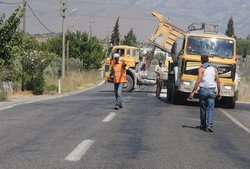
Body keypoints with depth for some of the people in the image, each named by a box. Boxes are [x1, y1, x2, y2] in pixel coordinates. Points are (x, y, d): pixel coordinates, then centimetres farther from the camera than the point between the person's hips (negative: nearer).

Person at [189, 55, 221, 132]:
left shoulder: (201, 68, -5)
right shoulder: (214, 68, 7)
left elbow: (198, 81, -14)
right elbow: (218, 81, 6)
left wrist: (193, 92, -14)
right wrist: (219, 92, 15)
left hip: (203, 90, -2)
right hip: (212, 90, 2)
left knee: (203, 108, 11)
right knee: (210, 109, 1)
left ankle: (203, 125, 18)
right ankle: (209, 125, -15)